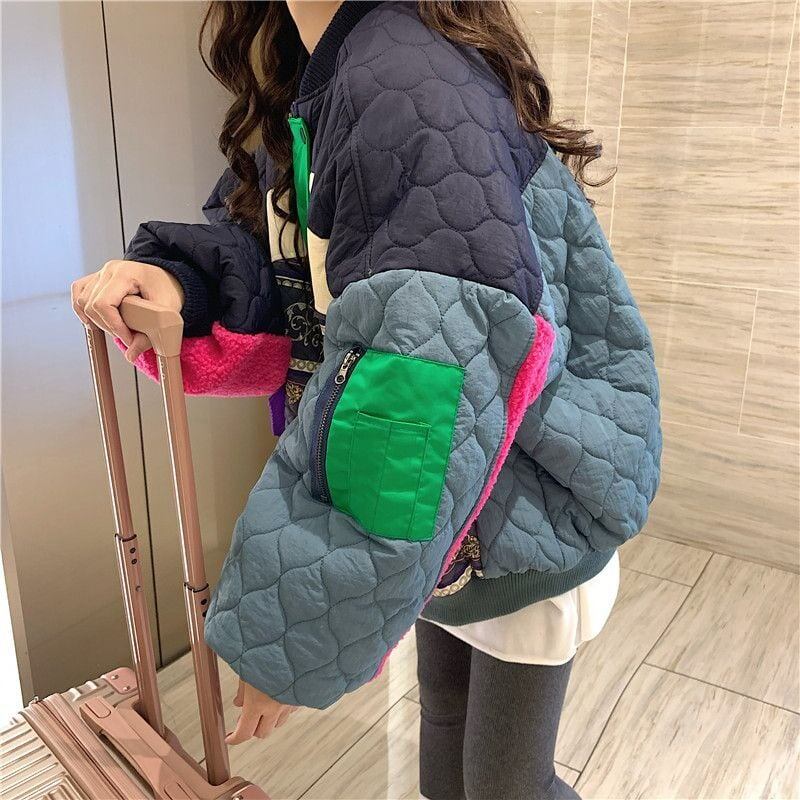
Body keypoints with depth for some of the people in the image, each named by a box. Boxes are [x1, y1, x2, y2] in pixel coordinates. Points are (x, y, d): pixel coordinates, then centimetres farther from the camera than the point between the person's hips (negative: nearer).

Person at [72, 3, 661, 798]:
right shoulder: (303, 91, 3)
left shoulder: (413, 87, -28)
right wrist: (175, 280, -18)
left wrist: (296, 625, -29)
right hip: (441, 520, 8)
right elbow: (277, 272, 4)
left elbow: (428, 382, -36)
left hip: (526, 523, -8)